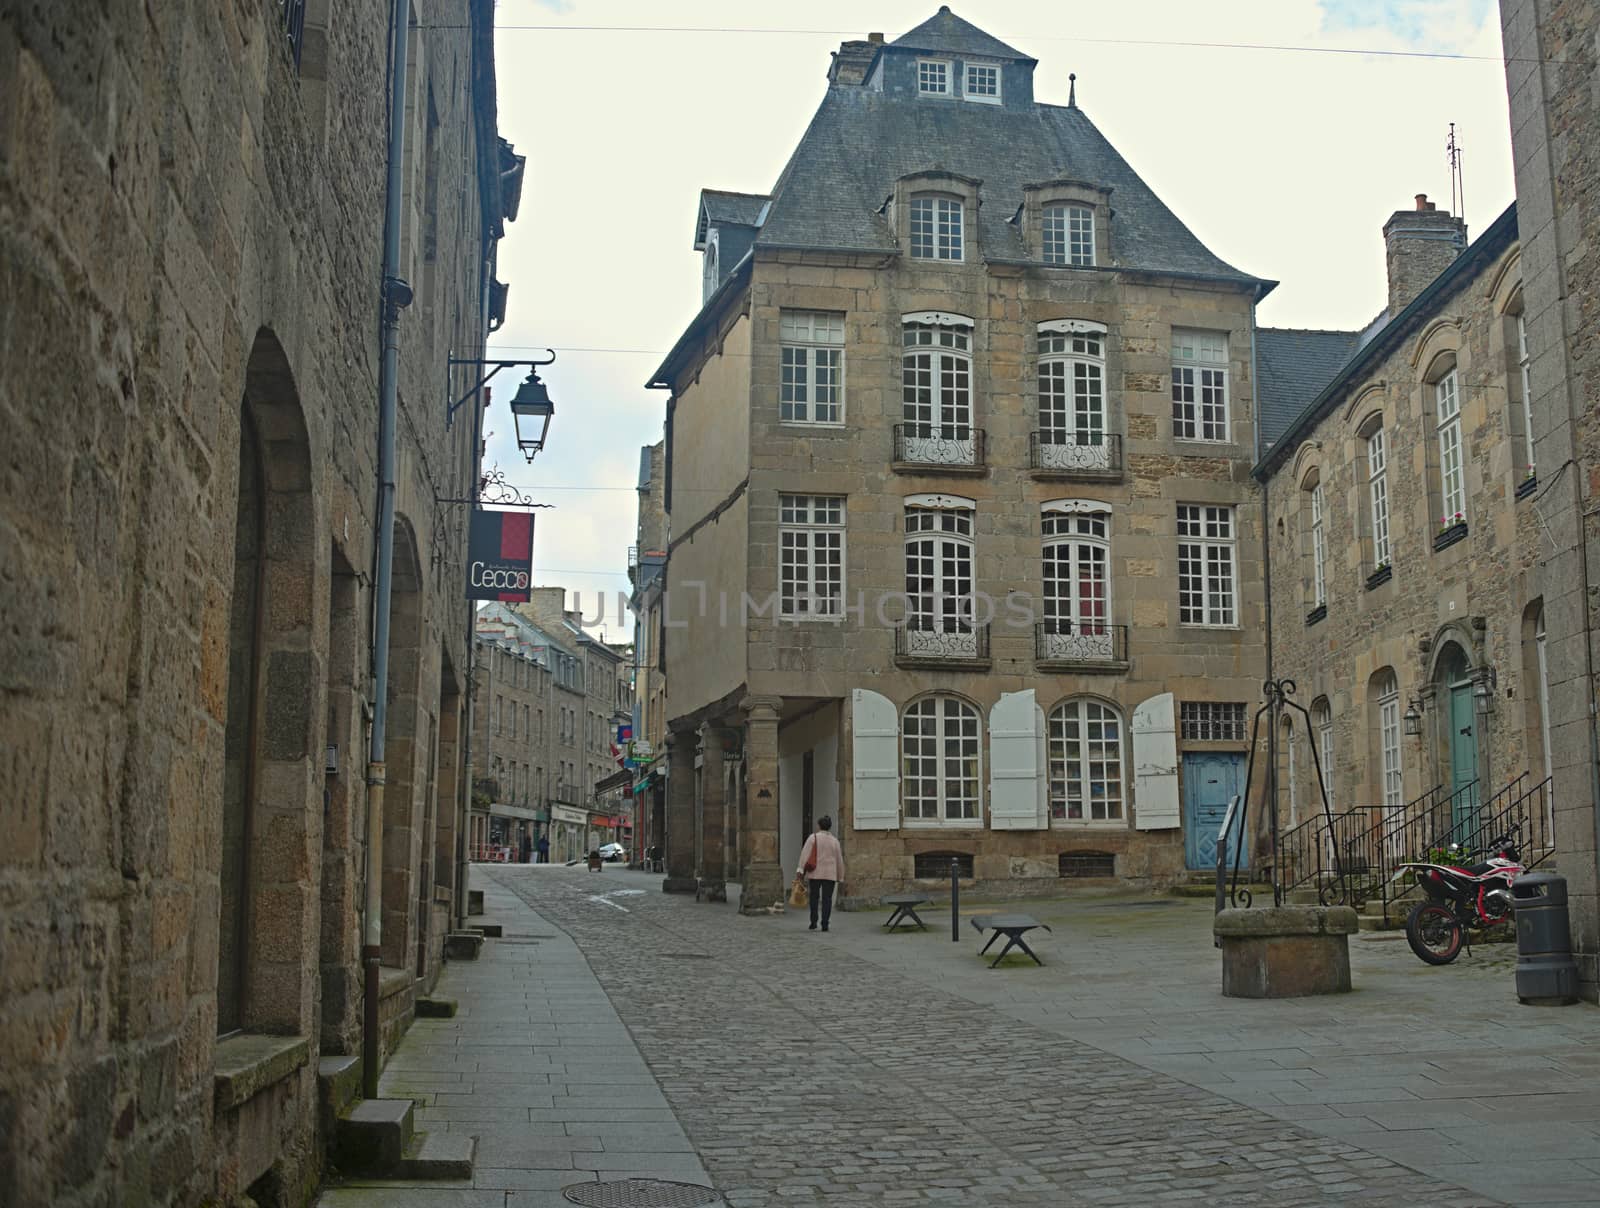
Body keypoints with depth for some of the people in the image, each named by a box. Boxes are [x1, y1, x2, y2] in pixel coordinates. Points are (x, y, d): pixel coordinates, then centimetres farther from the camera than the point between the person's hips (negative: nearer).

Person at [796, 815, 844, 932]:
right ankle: (825, 925, -3)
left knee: (814, 898, 11)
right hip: (830, 874, 1)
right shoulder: (835, 841, 8)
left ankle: (813, 923, 11)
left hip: (815, 873, -1)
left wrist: (800, 869, -13)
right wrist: (840, 876, 20)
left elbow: (805, 854, -10)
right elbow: (839, 860, 11)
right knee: (827, 898, 2)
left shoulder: (813, 838, -1)